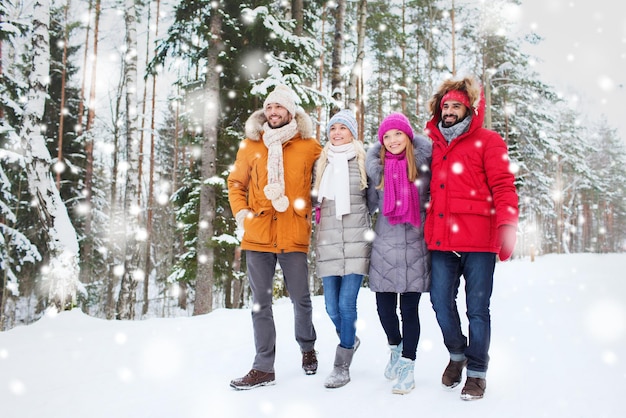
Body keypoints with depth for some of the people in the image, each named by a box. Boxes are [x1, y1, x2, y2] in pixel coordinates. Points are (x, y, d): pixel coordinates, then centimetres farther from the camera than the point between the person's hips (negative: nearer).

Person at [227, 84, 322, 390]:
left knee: (300, 298, 9)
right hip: (257, 236, 2)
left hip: (294, 236, -1)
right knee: (261, 303, 5)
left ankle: (307, 348, 36)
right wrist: (241, 213, 3)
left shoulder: (310, 146, 3)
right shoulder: (251, 144, 7)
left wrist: (314, 213, 5)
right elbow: (236, 183, 17)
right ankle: (263, 368, 14)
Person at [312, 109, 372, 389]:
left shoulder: (363, 161, 4)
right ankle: (350, 340, 35)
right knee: (332, 306, 4)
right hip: (327, 241, 3)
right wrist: (314, 218, 13)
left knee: (347, 303, -7)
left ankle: (342, 365, 6)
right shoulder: (321, 162, 14)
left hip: (356, 240, -3)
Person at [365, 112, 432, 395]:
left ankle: (407, 365, 15)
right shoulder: (377, 167, 8)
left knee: (409, 309, 1)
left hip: (415, 247, -2)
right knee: (384, 307, 6)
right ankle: (396, 347, 35)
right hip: (385, 247, 2)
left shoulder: (423, 161, 0)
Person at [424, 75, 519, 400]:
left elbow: (502, 186, -5)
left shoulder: (487, 141, 3)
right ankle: (457, 354, 33)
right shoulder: (434, 144, 17)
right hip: (441, 241, 4)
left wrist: (507, 225, -18)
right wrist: (423, 228, 12)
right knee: (441, 302, 7)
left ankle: (476, 373, 19)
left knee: (477, 309, 3)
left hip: (478, 241, -4)